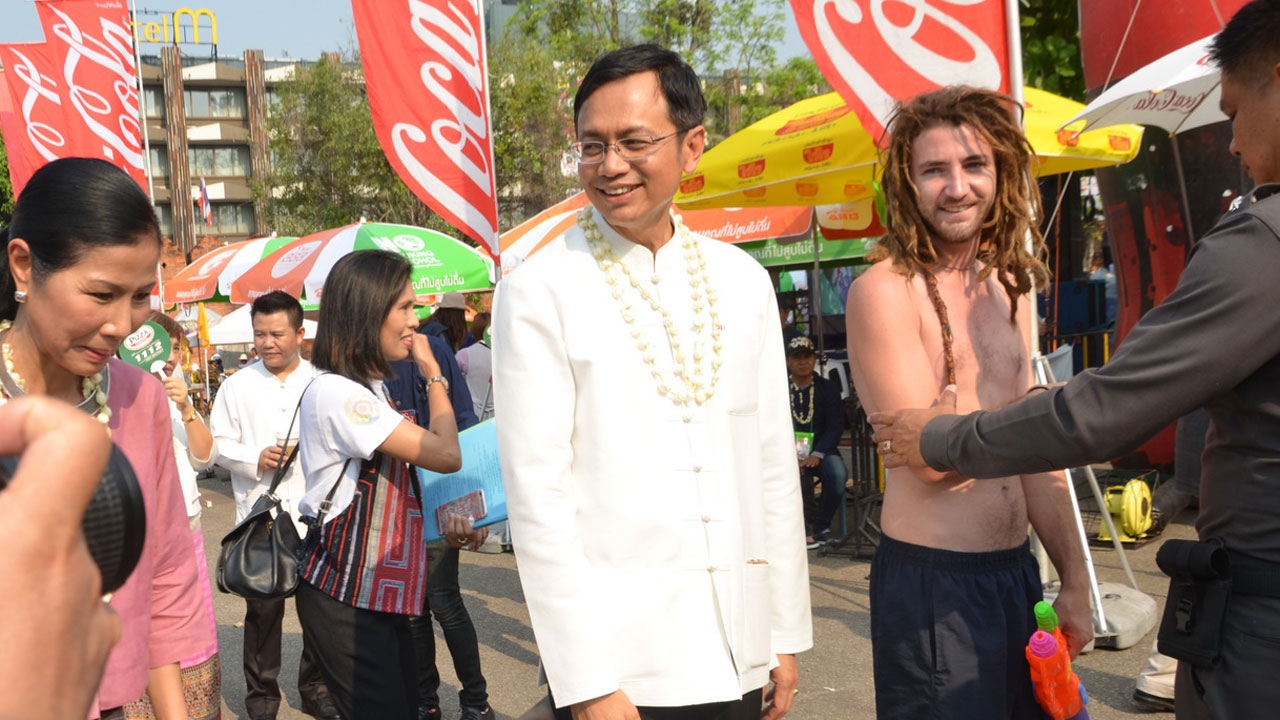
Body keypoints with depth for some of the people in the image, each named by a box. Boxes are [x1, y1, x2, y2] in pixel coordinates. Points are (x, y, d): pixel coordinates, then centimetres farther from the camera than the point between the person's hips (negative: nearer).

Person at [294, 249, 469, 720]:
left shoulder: (372, 386, 12)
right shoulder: (335, 391, -21)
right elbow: (446, 455, -23)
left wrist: (445, 519, -1)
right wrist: (433, 374, -10)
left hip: (382, 590, 9)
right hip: (345, 599, -9)